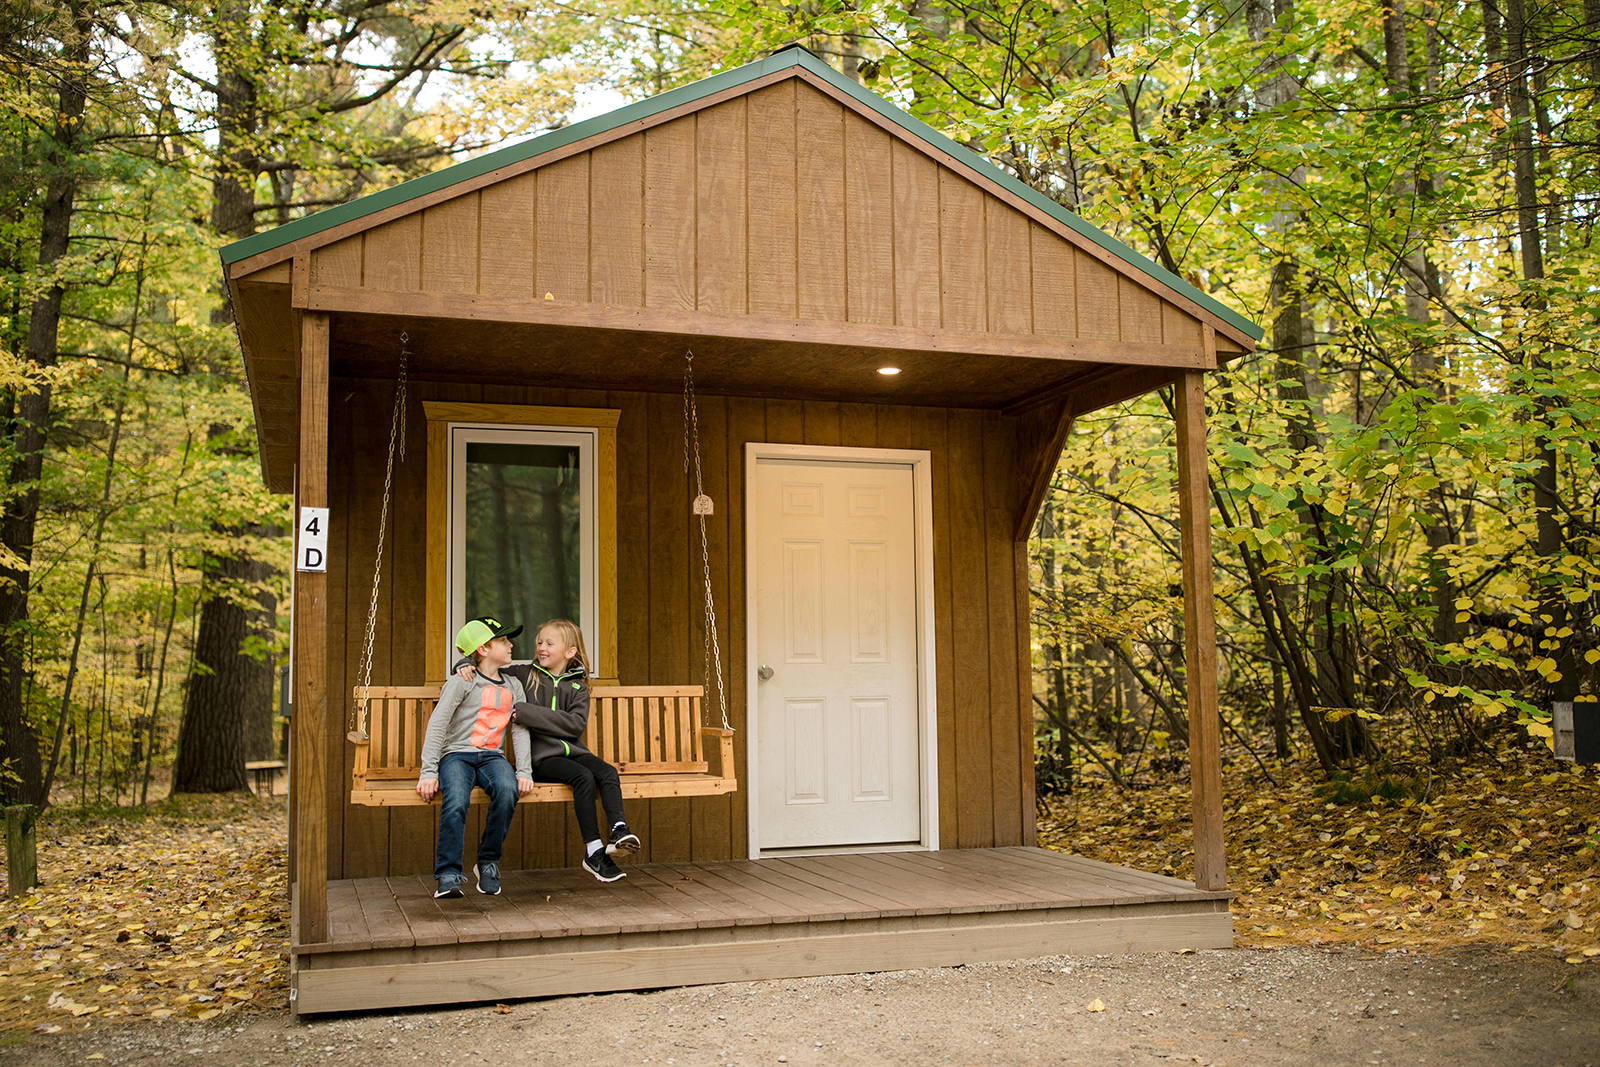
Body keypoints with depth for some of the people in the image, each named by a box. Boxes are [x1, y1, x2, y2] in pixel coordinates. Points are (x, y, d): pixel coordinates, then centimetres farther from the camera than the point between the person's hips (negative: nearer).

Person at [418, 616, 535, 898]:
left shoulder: (514, 688, 18)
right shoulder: (462, 683, 2)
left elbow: (520, 731, 12)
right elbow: (437, 725, -4)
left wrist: (524, 771, -4)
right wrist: (429, 772, -15)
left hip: (492, 756, 3)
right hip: (457, 754, -3)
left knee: (508, 789, -32)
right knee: (455, 802, -34)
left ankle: (488, 863, -15)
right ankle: (448, 876, -22)